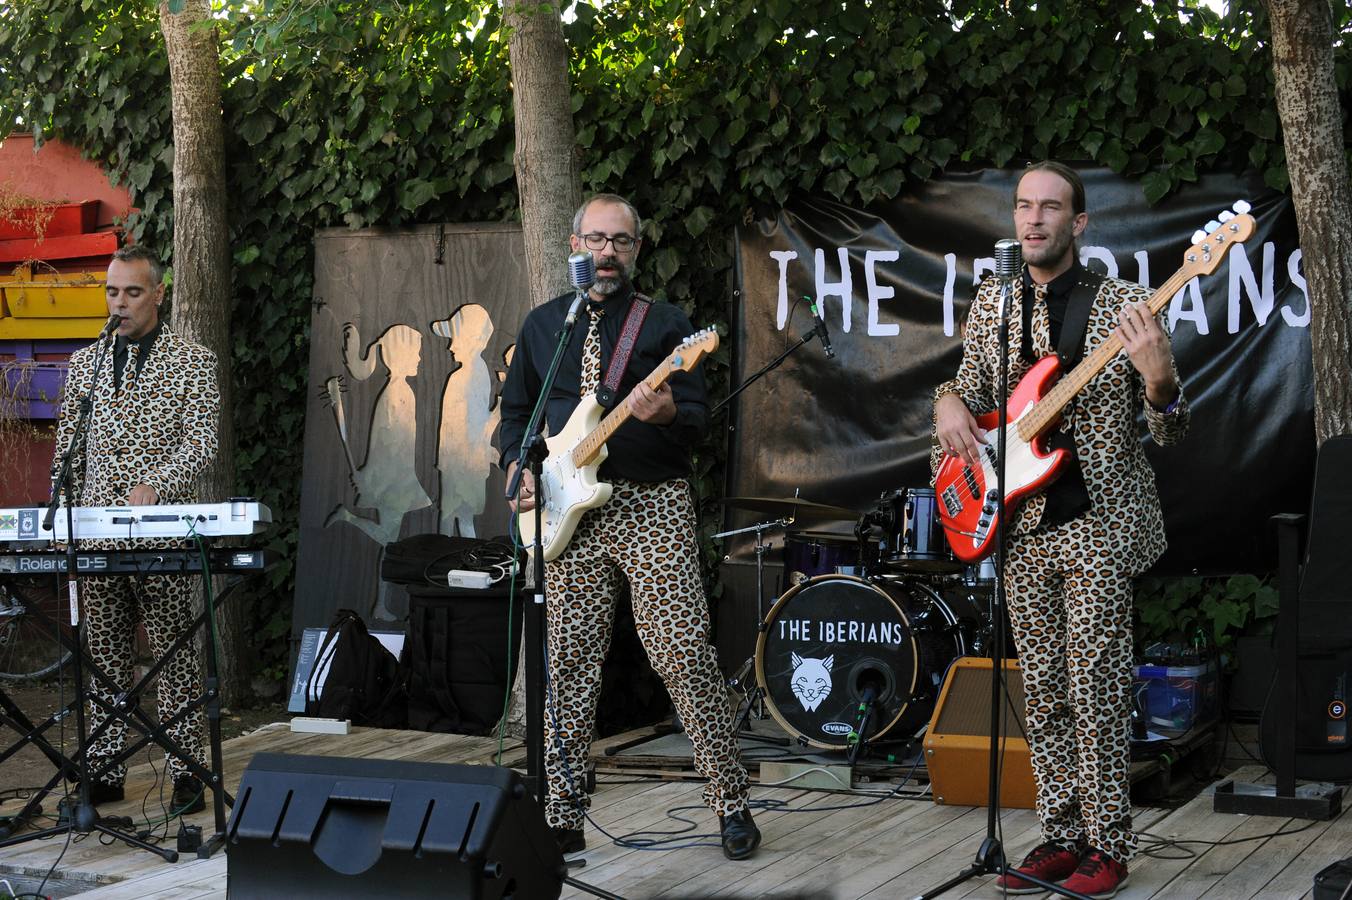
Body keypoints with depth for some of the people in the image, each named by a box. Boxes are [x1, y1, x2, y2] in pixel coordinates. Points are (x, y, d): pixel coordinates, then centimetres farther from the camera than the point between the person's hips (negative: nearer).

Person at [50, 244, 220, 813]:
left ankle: (186, 774, 3)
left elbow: (201, 444, -7)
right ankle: (104, 772, 13)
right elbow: (68, 452, 16)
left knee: (176, 655, -2)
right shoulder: (85, 363, 15)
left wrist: (153, 487, -22)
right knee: (104, 658, 7)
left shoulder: (193, 362, 1)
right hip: (97, 536, 4)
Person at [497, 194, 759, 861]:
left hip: (653, 505, -3)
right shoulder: (542, 325, 15)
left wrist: (667, 413, -23)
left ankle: (731, 803, 1)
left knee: (684, 655, -9)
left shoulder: (665, 323, 6)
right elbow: (515, 412, 21)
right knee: (568, 666, 3)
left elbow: (699, 421, -1)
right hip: (570, 514, 3)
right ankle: (562, 816, 11)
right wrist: (518, 468, 3)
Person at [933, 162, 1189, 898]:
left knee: (1094, 691, -4)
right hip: (1022, 522, 5)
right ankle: (1061, 838, 19)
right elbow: (968, 391, 19)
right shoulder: (990, 306, 8)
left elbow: (1169, 433, -5)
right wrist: (950, 403, -5)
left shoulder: (1122, 305, -5)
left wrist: (1157, 377, -27)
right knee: (1043, 692, 9)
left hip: (1099, 520, -5)